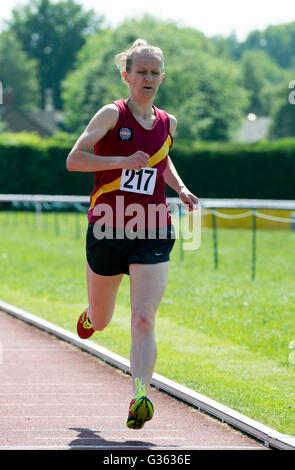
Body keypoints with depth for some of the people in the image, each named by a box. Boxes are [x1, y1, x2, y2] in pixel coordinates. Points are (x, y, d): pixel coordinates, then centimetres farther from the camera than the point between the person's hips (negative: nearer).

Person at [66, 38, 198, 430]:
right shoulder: (113, 114, -4)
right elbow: (74, 159, -14)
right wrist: (124, 161, -25)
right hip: (108, 232, -1)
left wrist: (181, 189, 14)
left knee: (143, 320, -17)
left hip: (153, 235, 1)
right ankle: (90, 317, 54)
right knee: (100, 323, 17)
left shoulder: (167, 123, 9)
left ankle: (140, 398, -27)